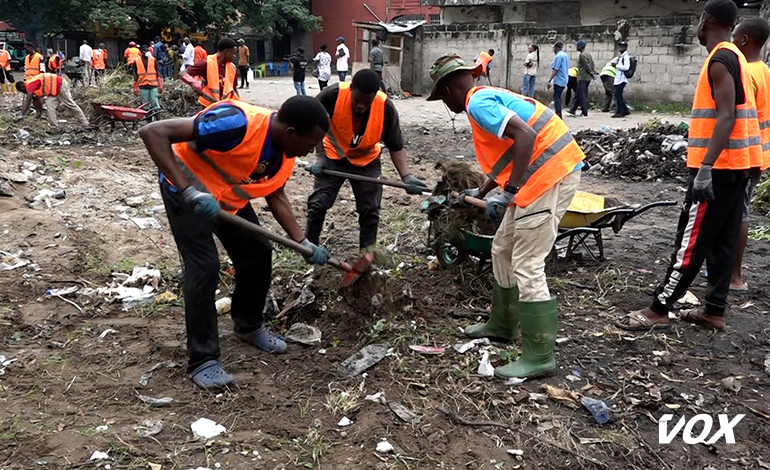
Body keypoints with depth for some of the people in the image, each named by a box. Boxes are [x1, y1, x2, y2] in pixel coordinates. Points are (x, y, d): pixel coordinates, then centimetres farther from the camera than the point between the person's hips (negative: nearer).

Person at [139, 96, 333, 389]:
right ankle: (202, 361, -1)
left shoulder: (286, 151, -13)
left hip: (230, 198, 7)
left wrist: (303, 243, -6)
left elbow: (276, 197, 3)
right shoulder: (238, 123, -39)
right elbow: (152, 132, -40)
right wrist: (190, 191, -46)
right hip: (187, 192, -7)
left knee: (258, 253, 6)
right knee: (204, 266, -15)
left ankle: (249, 327, 29)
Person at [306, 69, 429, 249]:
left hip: (367, 161, 1)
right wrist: (319, 156, -16)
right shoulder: (333, 94, -30)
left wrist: (406, 176, -31)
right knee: (318, 203, -5)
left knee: (370, 210, 2)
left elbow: (396, 147, -16)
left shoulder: (386, 108, -27)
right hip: (333, 156, -1)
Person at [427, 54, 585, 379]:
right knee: (503, 250, 19)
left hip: (550, 175, -10)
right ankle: (502, 325, 33)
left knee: (526, 267, -7)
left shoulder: (477, 101, -10)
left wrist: (509, 192, -24)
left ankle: (539, 357, 1)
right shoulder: (489, 96, 21)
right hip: (543, 174, 10)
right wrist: (480, 192, 40)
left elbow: (526, 136, -24)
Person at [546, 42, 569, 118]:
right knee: (557, 97, 15)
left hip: (559, 80, -9)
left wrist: (549, 80, -18)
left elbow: (555, 70, -19)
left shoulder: (558, 56, -14)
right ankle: (558, 114, 19)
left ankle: (558, 115, -10)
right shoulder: (566, 55, 15)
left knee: (557, 98, -7)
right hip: (564, 80, 9)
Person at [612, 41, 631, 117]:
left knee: (618, 95, -9)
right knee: (618, 96, 12)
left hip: (621, 79, -10)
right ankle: (625, 110, 20)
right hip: (618, 79, 10)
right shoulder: (620, 56, 18)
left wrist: (616, 65, -14)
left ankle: (620, 112, -6)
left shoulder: (626, 56, -11)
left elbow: (626, 67, -21)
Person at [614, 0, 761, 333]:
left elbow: (726, 117, -23)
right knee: (721, 241, 11)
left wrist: (705, 167, -28)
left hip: (718, 166, -10)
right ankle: (714, 311, 17)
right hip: (734, 164, 10)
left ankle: (658, 310, -1)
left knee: (691, 242, -6)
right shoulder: (735, 56, 16)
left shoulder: (720, 59, -13)